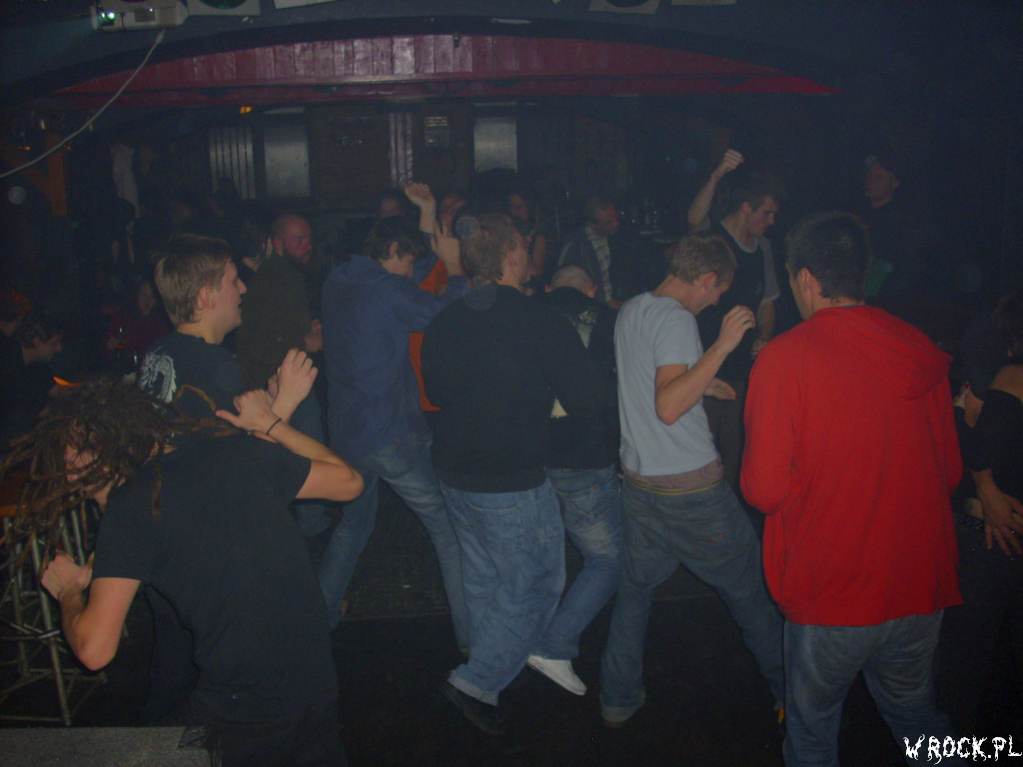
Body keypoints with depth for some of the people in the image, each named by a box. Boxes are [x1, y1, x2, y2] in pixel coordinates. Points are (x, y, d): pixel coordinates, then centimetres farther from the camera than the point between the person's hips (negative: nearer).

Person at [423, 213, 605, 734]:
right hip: (513, 483, -7)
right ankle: (478, 681, 11)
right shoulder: (544, 325, -19)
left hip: (454, 474, 7)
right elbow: (587, 403, -13)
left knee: (483, 579, 23)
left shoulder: (442, 325, -1)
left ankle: (490, 669, 40)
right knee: (535, 586, 11)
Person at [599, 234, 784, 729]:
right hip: (690, 484, -7)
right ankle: (789, 689, 25)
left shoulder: (629, 311, 10)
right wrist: (723, 345, -29)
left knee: (635, 587, 17)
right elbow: (669, 407, -29)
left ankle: (618, 698, 23)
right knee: (749, 588, 10)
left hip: (639, 478, 8)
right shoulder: (675, 319, -17)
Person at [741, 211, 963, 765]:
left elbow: (764, 490, -17)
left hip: (831, 594, -5)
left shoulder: (785, 357, -16)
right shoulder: (921, 351, 0)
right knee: (917, 720, 26)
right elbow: (949, 472, 9)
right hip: (923, 585, 5)